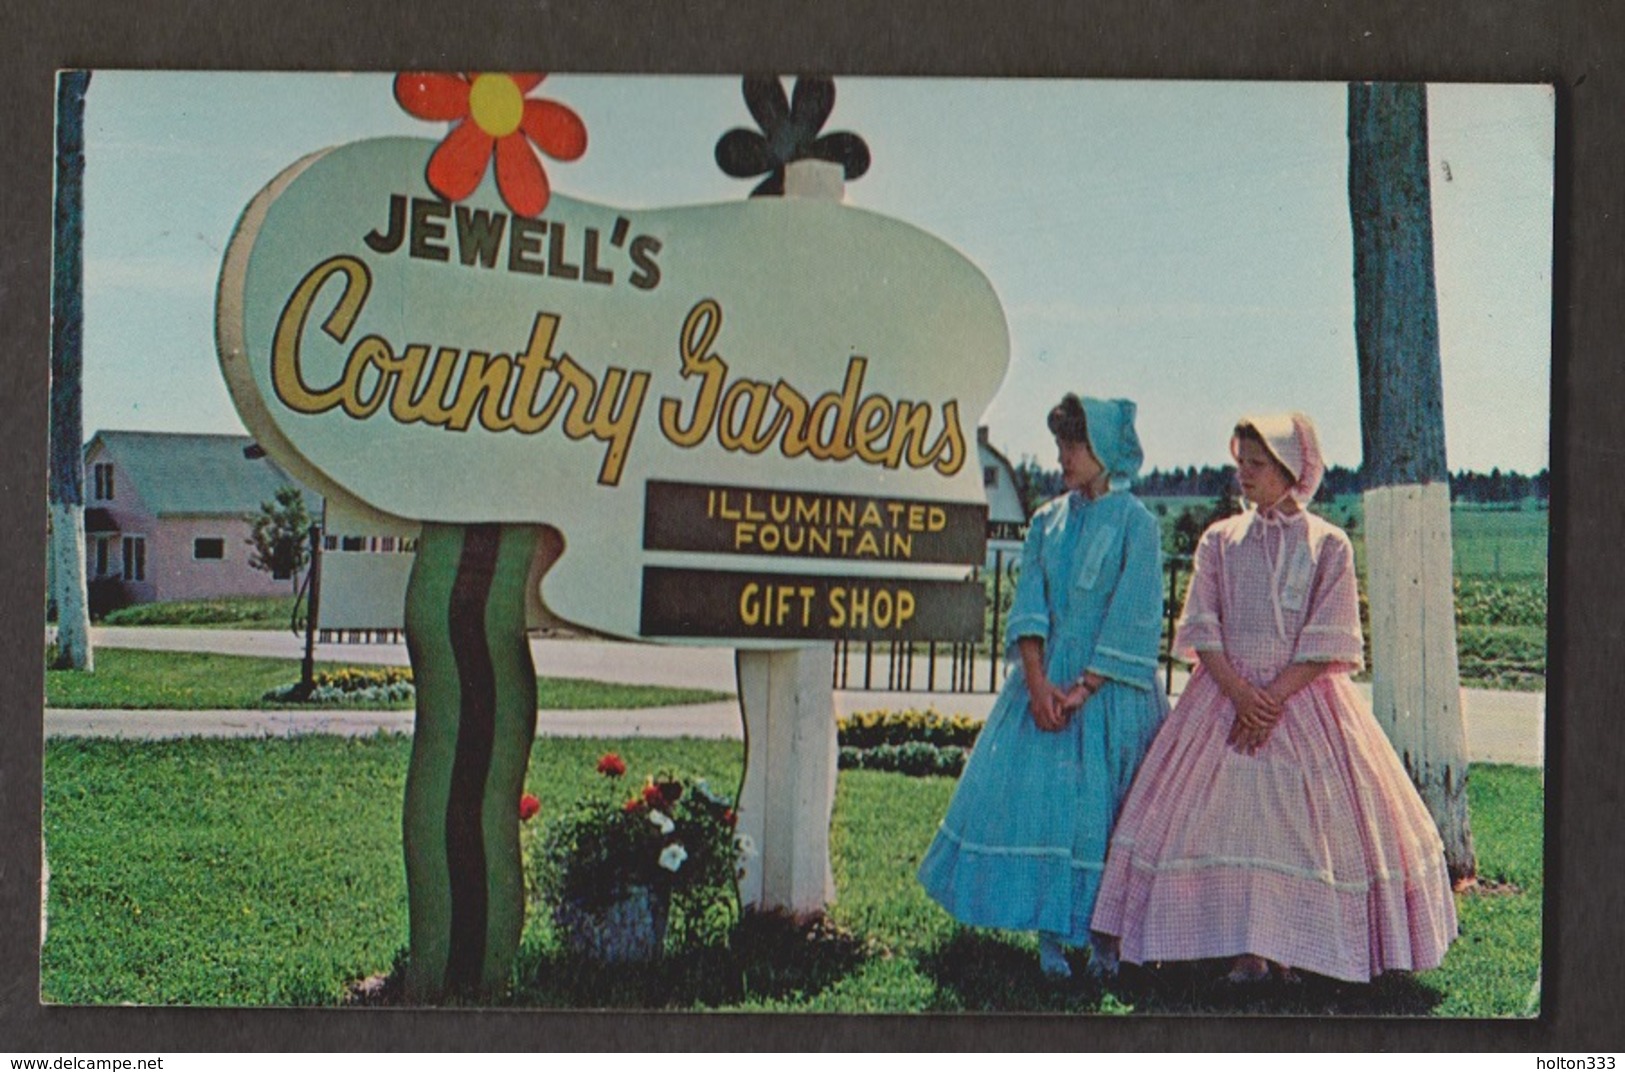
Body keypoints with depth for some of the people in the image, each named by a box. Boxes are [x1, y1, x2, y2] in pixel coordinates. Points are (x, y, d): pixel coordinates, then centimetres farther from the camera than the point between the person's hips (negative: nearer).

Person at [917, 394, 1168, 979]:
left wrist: (1083, 689, -14)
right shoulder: (1047, 521, 10)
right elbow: (1028, 608, 3)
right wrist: (1038, 684, -11)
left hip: (1110, 688, -4)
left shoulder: (1136, 523, -4)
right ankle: (1049, 936, 6)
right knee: (1035, 797, -2)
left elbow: (1133, 623, -8)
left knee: (1101, 808, -3)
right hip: (1046, 680, 4)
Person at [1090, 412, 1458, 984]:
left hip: (1304, 699, -2)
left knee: (1304, 814, -4)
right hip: (1227, 694, 2)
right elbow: (1202, 629, 1)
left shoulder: (1328, 545, 0)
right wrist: (1240, 693, -13)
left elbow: (1326, 641, -6)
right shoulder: (1219, 540, 7)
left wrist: (1274, 697, -15)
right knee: (1227, 813, -3)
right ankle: (1246, 952, 4)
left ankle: (1292, 949, 6)